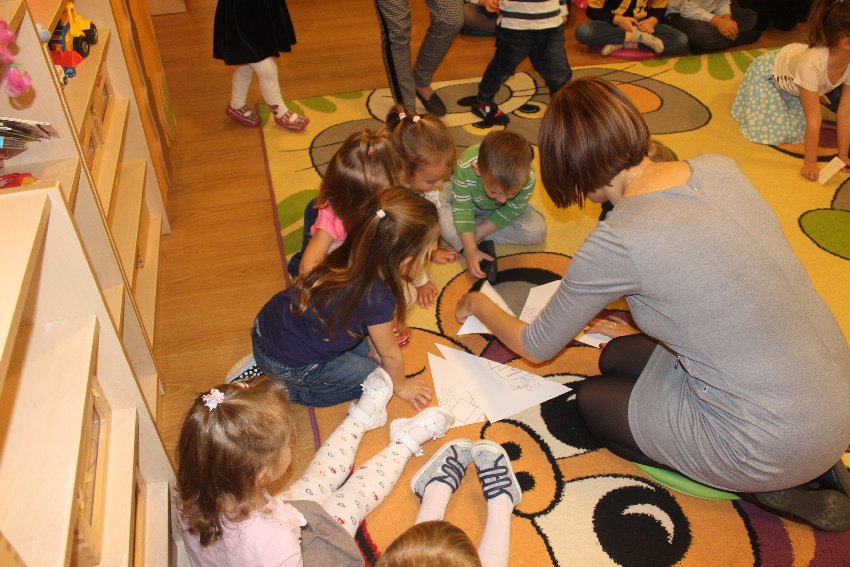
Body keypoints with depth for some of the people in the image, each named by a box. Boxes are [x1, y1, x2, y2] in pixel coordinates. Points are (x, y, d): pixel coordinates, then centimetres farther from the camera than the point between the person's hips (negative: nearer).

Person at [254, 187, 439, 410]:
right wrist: (401, 387, 8)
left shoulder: (351, 255, -11)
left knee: (363, 348, 19)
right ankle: (287, 390, 5)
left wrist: (373, 349, 19)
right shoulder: (379, 300, -31)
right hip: (286, 367, -7)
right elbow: (390, 354, -10)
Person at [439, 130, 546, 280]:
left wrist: (479, 231, -26)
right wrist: (470, 251, -39)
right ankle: (482, 249, -28)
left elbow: (511, 211, -19)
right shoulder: (465, 167, -41)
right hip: (466, 199, -1)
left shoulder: (528, 179, -36)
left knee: (538, 231, -19)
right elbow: (462, 209, -32)